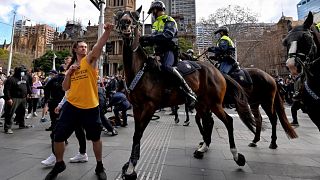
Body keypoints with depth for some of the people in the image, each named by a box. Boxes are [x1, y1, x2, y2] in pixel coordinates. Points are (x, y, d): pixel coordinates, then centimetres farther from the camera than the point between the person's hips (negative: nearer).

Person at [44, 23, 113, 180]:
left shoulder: (90, 60, 1)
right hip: (72, 106, 4)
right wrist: (69, 72, -4)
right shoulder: (71, 66, 14)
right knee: (58, 136, 7)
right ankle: (59, 164, 36)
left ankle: (99, 167, 29)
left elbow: (99, 45, -19)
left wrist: (107, 31, -34)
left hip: (90, 107, -4)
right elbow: (65, 88, 10)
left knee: (95, 138, 8)